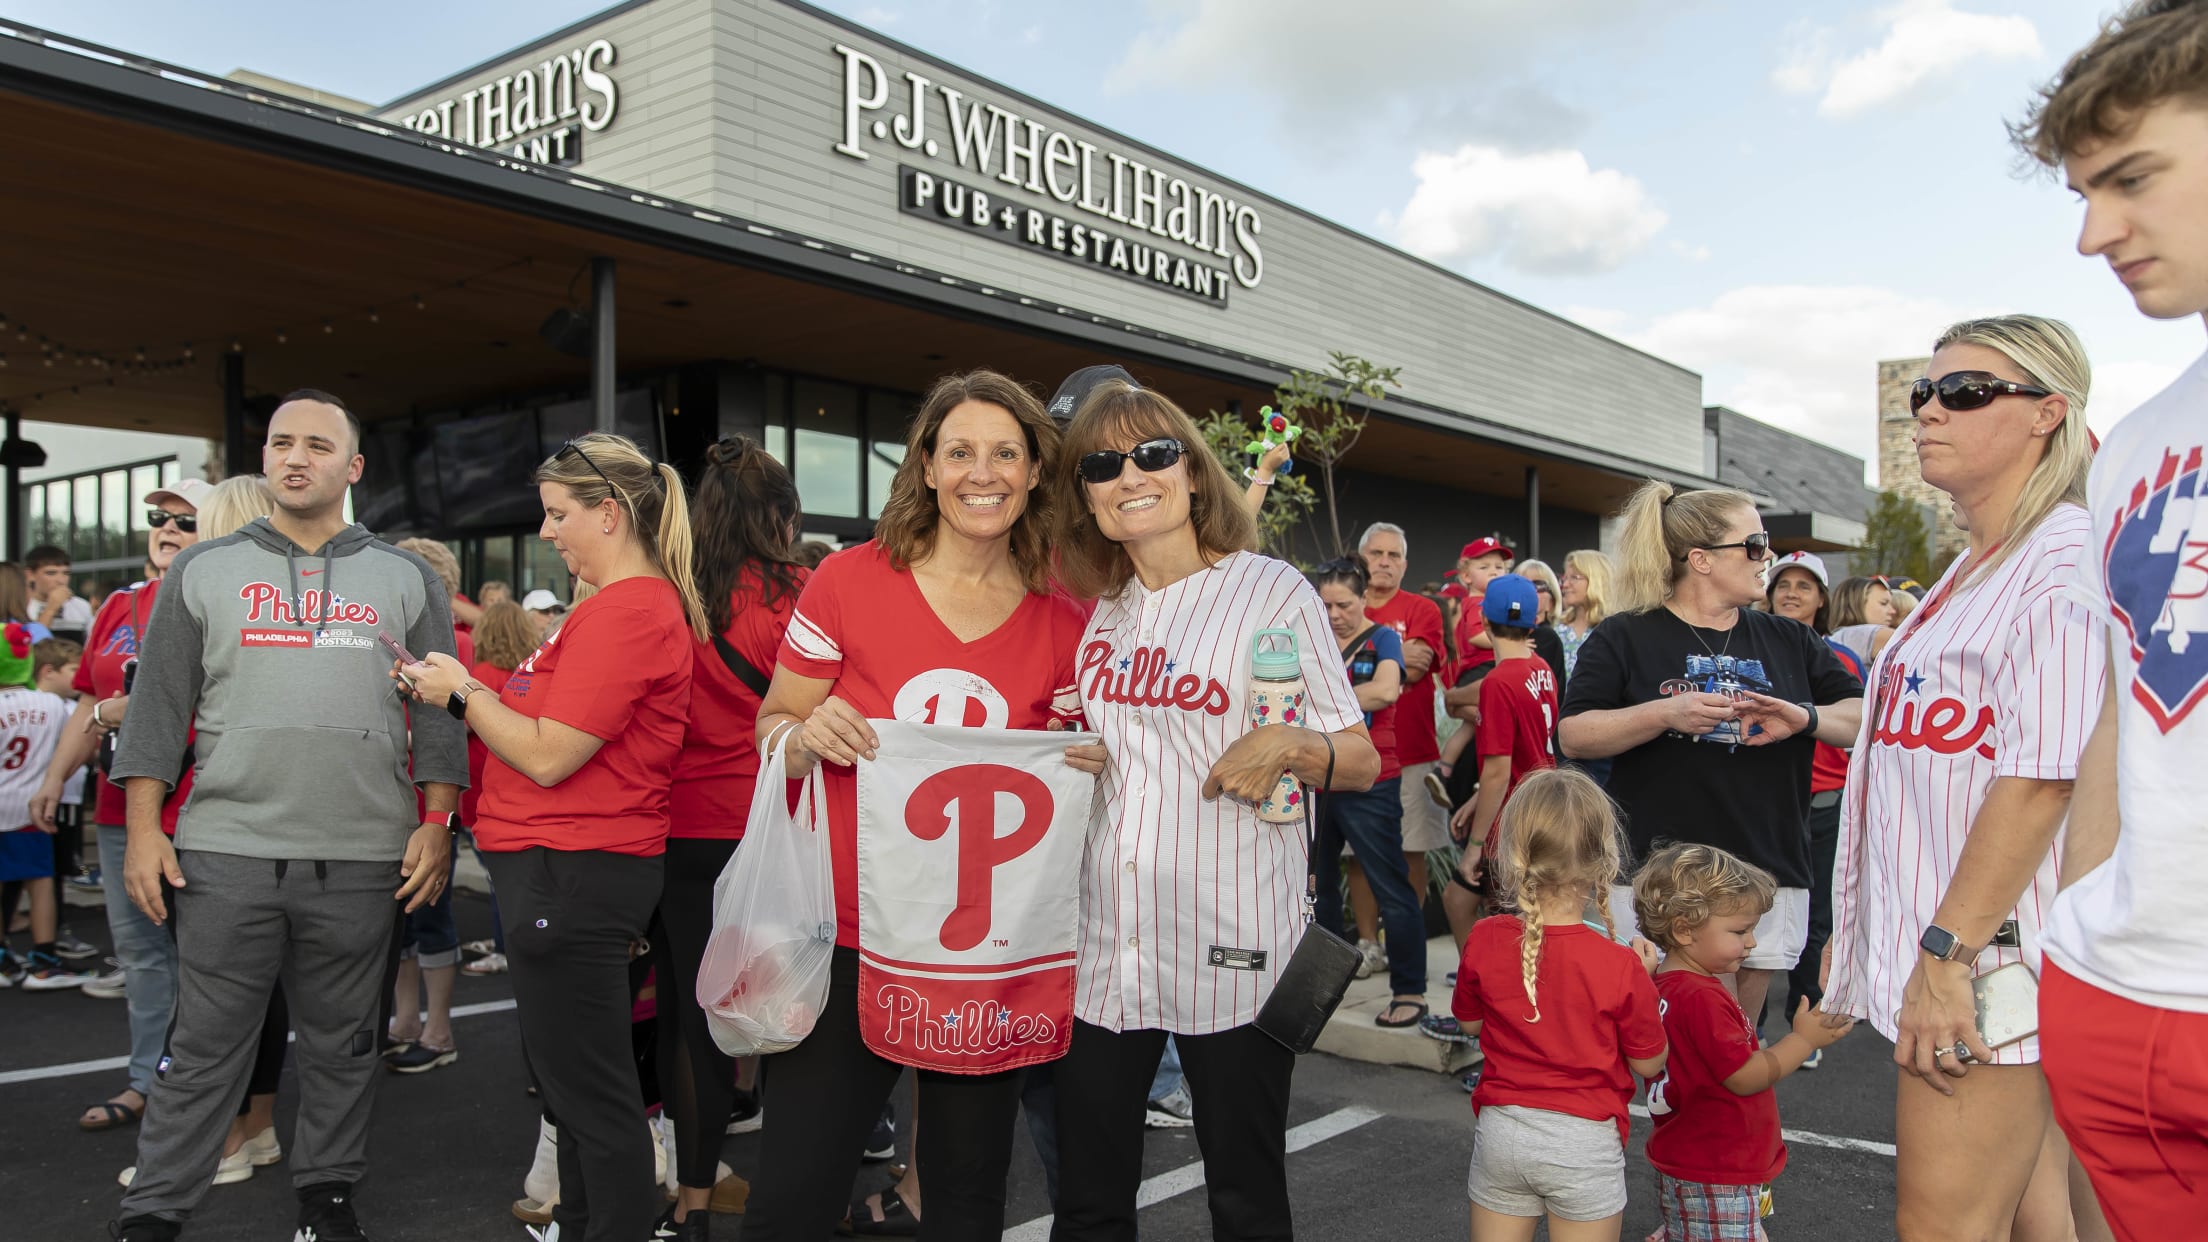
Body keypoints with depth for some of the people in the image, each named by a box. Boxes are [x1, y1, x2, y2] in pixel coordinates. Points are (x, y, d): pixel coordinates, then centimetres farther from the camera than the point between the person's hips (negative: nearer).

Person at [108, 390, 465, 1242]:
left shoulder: (407, 579, 8)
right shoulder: (203, 571, 9)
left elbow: (439, 715, 6)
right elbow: (158, 707, 7)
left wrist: (436, 825, -2)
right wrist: (143, 831, 0)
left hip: (363, 859, 0)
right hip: (226, 851, 0)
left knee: (341, 1044, 11)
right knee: (203, 1048, 5)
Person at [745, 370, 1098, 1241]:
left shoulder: (1063, 622, 1)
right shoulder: (850, 582, -4)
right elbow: (772, 729, 4)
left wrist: (1086, 774, -8)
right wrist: (807, 737, -18)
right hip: (848, 940, -1)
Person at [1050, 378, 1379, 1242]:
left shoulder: (1272, 589, -3)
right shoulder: (1093, 613, 11)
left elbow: (1363, 763, -1)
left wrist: (1291, 747, -21)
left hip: (1233, 949, -4)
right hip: (1102, 944, 4)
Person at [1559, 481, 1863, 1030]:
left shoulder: (1789, 642, 13)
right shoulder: (1625, 638, 0)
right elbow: (1574, 736, -7)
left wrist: (1807, 717, -10)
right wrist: (1664, 713, -20)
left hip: (1770, 879, 4)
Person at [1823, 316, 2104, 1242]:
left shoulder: (2068, 559, -13)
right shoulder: (1972, 570, 17)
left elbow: (2043, 778, -20)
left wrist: (1947, 953, -21)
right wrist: (1857, 927, 21)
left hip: (1987, 957, -9)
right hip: (1932, 950, 9)